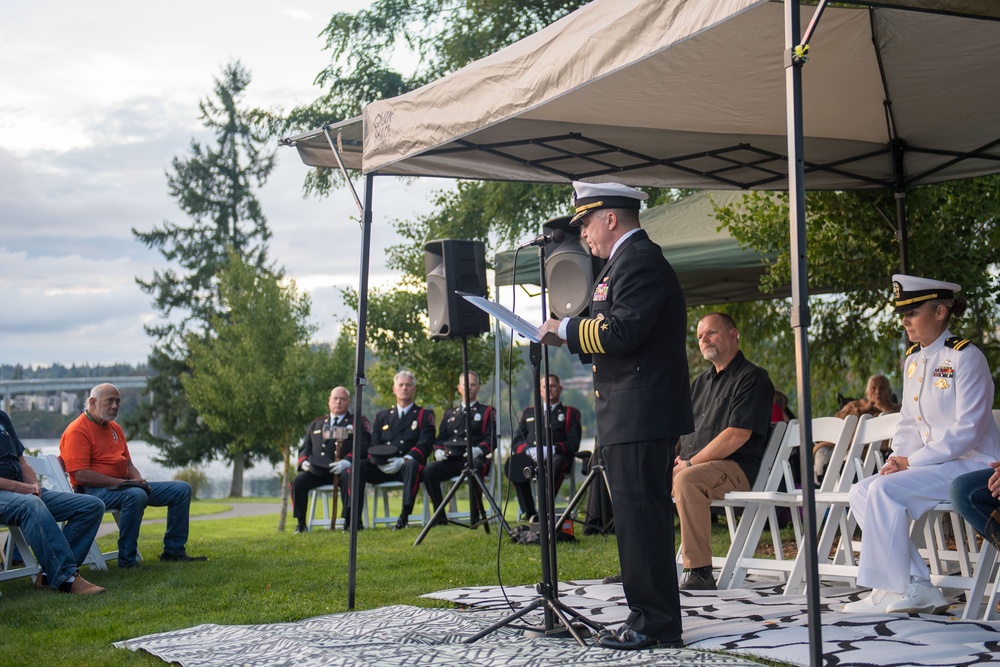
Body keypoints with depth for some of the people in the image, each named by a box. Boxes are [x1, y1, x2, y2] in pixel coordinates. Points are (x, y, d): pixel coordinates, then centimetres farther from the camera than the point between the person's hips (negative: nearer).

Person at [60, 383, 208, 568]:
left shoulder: (114, 428, 19)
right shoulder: (77, 431, -10)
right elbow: (81, 474, -19)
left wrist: (139, 480, 0)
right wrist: (120, 482, -19)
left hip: (123, 485, 9)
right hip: (94, 490, -9)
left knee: (182, 489, 3)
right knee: (135, 495, -41)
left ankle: (174, 551, 6)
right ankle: (127, 561, -30)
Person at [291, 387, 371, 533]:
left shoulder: (359, 422, 13)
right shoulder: (316, 424, 27)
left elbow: (363, 446, -1)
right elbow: (305, 447, 23)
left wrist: (347, 461, -20)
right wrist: (304, 461, -2)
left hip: (342, 470, -4)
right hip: (317, 470, 4)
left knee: (348, 477, -37)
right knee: (298, 481, -22)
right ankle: (300, 523, -10)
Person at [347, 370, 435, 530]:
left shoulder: (425, 415, 12)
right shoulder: (382, 417, 23)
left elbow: (425, 444, -3)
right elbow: (374, 445, 13)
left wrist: (403, 460, -19)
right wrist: (380, 461, -11)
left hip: (407, 465, -3)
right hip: (383, 468, 3)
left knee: (412, 465, -39)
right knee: (357, 466, -25)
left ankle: (404, 516, -42)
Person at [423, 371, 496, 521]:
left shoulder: (487, 412, 15)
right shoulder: (449, 414, 28)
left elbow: (492, 438, 2)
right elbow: (440, 439, 22)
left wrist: (478, 449, -19)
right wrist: (438, 451, -2)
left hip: (474, 459, -4)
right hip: (451, 460, 4)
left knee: (473, 468, -39)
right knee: (429, 470, -25)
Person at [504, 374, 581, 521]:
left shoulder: (571, 413, 19)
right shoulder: (529, 412, 27)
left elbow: (573, 444, 5)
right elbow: (516, 442, 16)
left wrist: (553, 449, -16)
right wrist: (530, 450, -8)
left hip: (556, 457, -2)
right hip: (531, 459, 2)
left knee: (558, 462, -40)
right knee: (513, 462, -32)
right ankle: (529, 513, -31)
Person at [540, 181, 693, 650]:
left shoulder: (639, 260, -12)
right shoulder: (629, 260, 22)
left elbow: (623, 332, -22)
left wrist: (567, 329, -10)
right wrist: (570, 334, 13)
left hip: (641, 418, -11)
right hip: (634, 416, 11)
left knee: (640, 518, -7)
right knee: (643, 518, 13)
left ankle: (656, 625, -1)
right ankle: (650, 618, 20)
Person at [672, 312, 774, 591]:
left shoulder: (752, 378, -4)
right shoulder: (701, 382, 22)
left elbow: (738, 435, -16)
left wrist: (690, 463, -16)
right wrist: (673, 456, 1)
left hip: (734, 468, -8)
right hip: (689, 466, 9)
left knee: (688, 480, -36)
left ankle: (700, 573, -34)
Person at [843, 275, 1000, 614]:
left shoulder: (966, 357, -13)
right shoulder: (913, 360, 12)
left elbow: (968, 430, -20)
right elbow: (908, 422, 17)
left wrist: (912, 461, -19)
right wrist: (897, 458, -3)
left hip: (973, 465, -9)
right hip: (936, 464, 9)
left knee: (885, 490, -26)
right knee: (861, 492, -6)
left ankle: (891, 589, -14)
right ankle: (917, 586, -8)